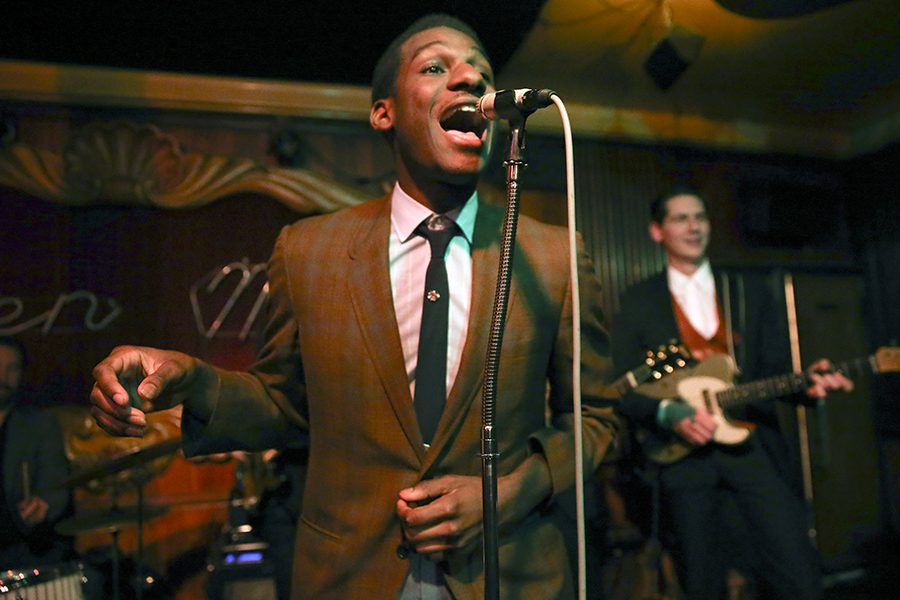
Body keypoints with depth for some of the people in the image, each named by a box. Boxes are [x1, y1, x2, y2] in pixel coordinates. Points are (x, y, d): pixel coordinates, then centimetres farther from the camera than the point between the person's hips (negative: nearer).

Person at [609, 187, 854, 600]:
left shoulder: (750, 293, 12)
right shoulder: (638, 302, 3)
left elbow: (773, 371, 8)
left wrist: (806, 380, -12)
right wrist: (671, 414, -17)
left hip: (752, 444, 2)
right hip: (682, 453, -1)